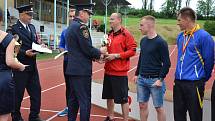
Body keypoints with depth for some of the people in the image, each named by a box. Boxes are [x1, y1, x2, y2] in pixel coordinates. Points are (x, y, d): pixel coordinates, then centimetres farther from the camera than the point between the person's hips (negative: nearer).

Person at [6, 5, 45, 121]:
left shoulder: (32, 27, 13)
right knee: (18, 93, 5)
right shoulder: (12, 29, -9)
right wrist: (25, 53, -23)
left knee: (36, 91, 10)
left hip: (32, 66, 7)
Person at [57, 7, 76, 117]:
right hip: (67, 61, 5)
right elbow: (61, 46, 13)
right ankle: (68, 107, 23)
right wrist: (64, 51, -8)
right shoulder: (65, 32, 10)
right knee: (68, 85, 12)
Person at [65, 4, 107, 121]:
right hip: (81, 70, -10)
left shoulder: (70, 27, 16)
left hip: (72, 69, 10)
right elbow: (87, 49, -18)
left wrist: (94, 56, 13)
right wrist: (100, 52, 0)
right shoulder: (81, 26, -15)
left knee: (73, 99, 16)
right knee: (85, 101, -3)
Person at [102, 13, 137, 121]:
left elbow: (132, 50, -14)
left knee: (123, 99, 0)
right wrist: (105, 55, 3)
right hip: (108, 71, 8)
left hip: (120, 72, -7)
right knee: (109, 96, 16)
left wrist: (116, 55, -17)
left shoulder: (126, 34, -9)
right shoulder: (110, 34, 13)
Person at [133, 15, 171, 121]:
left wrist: (160, 79, -16)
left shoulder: (160, 42, -12)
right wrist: (137, 74, 16)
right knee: (142, 105, 11)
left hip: (155, 80, -6)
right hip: (141, 79, 6)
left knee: (159, 107, 4)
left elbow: (166, 63, -12)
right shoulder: (143, 40, 9)